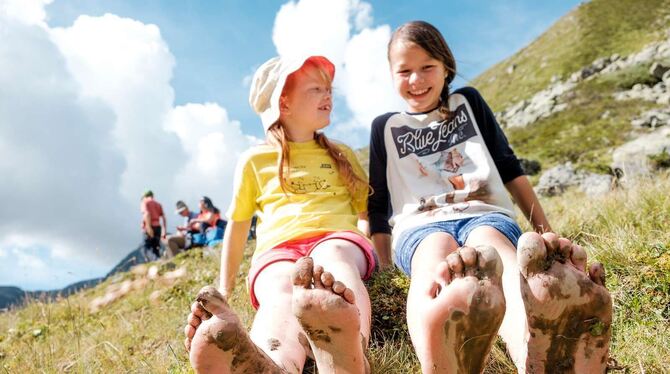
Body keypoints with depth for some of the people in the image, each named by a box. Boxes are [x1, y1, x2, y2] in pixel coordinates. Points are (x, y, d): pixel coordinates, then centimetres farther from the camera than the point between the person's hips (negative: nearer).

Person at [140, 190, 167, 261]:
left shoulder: (144, 203, 4)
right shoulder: (158, 204, 20)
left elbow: (146, 214, -14)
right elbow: (163, 218, 12)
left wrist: (148, 227, -21)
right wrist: (164, 231, 11)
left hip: (149, 228, -5)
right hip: (158, 227, 5)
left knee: (147, 248, -4)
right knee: (156, 249, 10)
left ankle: (156, 260, -29)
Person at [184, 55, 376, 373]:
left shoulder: (341, 155, 25)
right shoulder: (255, 160, 19)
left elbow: (366, 211, 22)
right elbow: (237, 225, 23)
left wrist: (366, 244, -1)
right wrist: (224, 292, 22)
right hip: (278, 249, 0)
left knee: (334, 262, -38)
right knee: (282, 298, -38)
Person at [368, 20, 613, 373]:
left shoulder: (468, 101, 22)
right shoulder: (386, 127, 19)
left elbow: (509, 168, 19)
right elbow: (378, 204, 15)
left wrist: (544, 229, 13)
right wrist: (384, 266, 4)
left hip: (485, 214, 0)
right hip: (420, 225, 0)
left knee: (491, 250, -38)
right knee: (437, 255, -39)